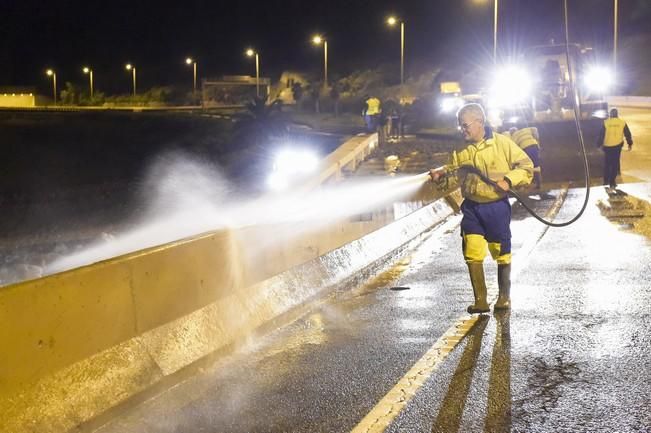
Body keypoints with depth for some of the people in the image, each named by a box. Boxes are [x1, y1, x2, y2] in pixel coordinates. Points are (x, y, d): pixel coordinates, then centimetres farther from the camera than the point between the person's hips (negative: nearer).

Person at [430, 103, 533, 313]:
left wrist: (508, 180, -20)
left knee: (502, 253, 11)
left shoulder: (502, 143, -10)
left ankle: (504, 296, 28)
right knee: (472, 254, -5)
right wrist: (441, 172, -4)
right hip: (472, 208, 3)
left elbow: (526, 166, -5)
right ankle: (480, 300, 4)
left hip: (497, 207, -3)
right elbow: (453, 166, 17)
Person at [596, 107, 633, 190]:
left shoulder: (606, 123, -7)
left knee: (607, 164, 15)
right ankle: (612, 182, 4)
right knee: (615, 164, 7)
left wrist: (599, 144, 7)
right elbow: (627, 134, 4)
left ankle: (606, 181, 20)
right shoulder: (622, 122, -2)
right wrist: (630, 144, 16)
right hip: (617, 146, 0)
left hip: (607, 146, 0)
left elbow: (601, 135, -4)